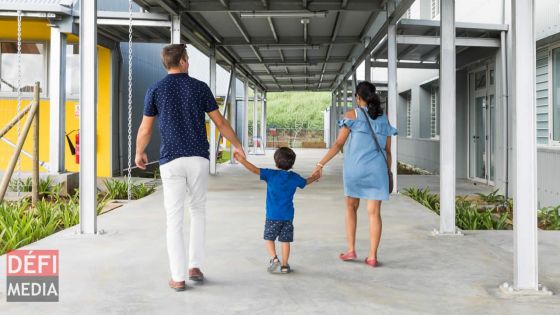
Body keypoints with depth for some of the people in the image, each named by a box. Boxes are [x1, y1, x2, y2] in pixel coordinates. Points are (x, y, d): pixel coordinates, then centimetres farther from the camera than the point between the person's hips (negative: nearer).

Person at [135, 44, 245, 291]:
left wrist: (139, 153, 24)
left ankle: (178, 277, 4)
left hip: (171, 160, -1)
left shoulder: (155, 90, 2)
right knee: (198, 211, 18)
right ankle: (195, 266, 14)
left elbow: (145, 130, 5)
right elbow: (220, 123, 6)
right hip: (198, 158, 1)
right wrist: (238, 146, 20)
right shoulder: (200, 87, 3)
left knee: (174, 218, 4)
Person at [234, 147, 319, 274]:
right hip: (288, 216, 3)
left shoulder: (271, 174, -8)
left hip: (272, 216, -3)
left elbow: (255, 170, -16)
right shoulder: (294, 177, 3)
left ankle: (274, 258, -8)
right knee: (285, 240, 9)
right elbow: (305, 182, 21)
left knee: (269, 238, 11)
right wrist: (315, 177, 42)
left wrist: (242, 160, -13)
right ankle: (284, 265, 12)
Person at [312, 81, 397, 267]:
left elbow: (339, 144, -8)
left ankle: (351, 250, 13)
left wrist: (321, 164, -6)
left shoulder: (352, 114, -2)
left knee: (351, 207, 16)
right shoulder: (384, 119, 10)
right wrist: (388, 175, 19)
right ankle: (372, 256, 1)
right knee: (374, 212, 3)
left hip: (355, 168, -2)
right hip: (376, 170, 2)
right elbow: (387, 151, 11)